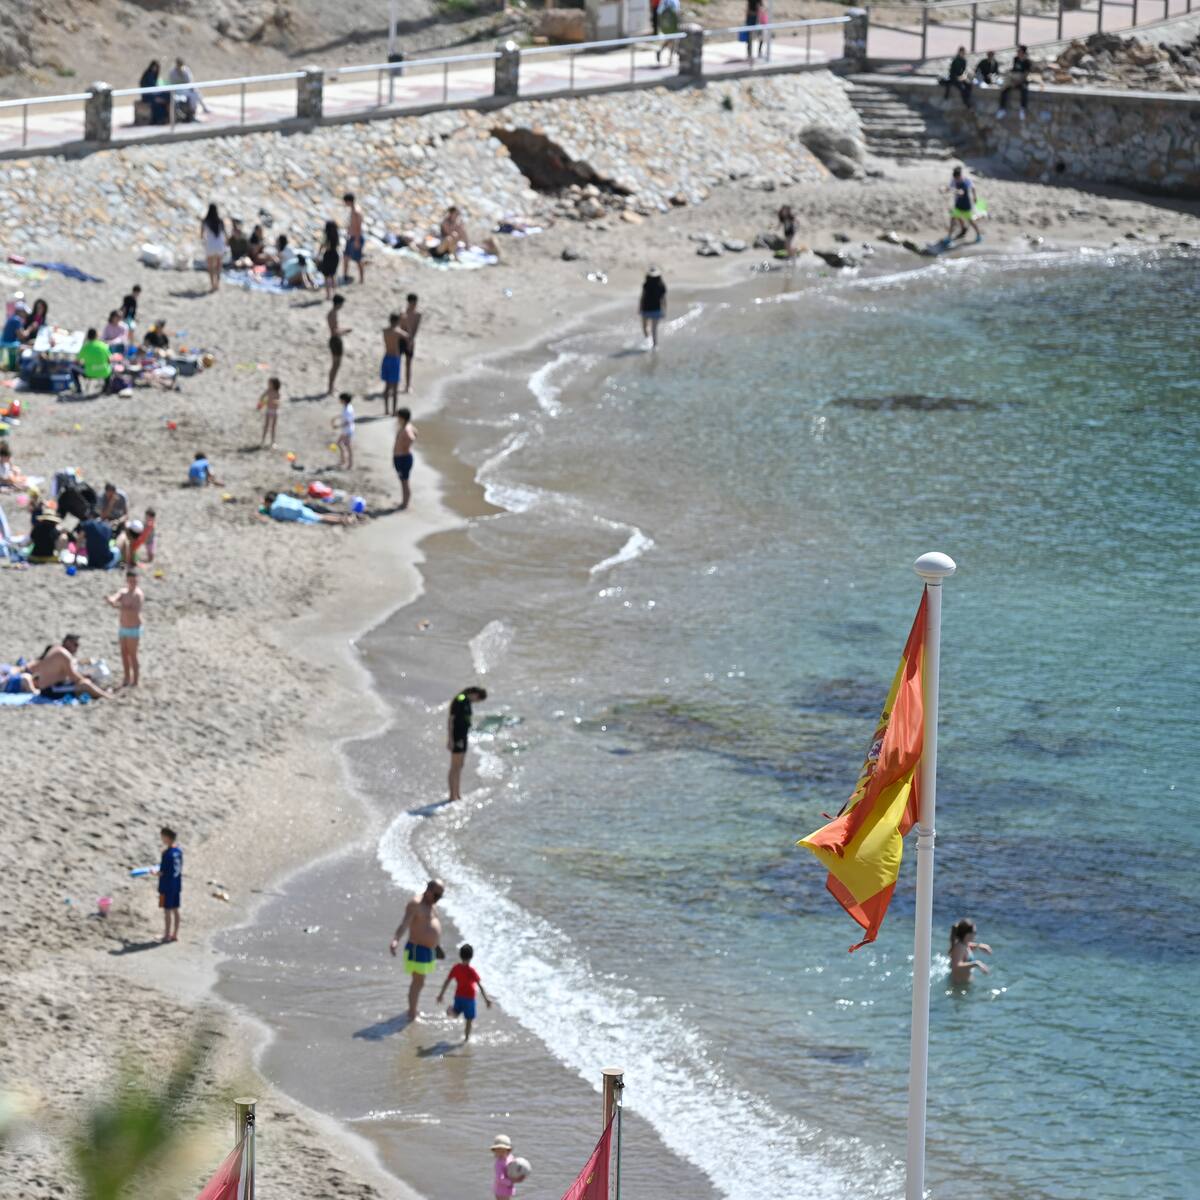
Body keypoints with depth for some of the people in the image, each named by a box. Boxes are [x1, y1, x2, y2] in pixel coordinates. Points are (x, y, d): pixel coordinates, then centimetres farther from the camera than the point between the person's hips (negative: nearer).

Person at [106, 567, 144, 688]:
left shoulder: (138, 594, -14)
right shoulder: (123, 593, 9)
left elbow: (135, 610, -29)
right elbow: (114, 599, -9)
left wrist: (120, 607, -41)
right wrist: (110, 599, -34)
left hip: (133, 629, -7)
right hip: (122, 628, 7)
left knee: (132, 655, -5)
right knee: (124, 654, 10)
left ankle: (135, 681, 1)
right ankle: (127, 679, 18)